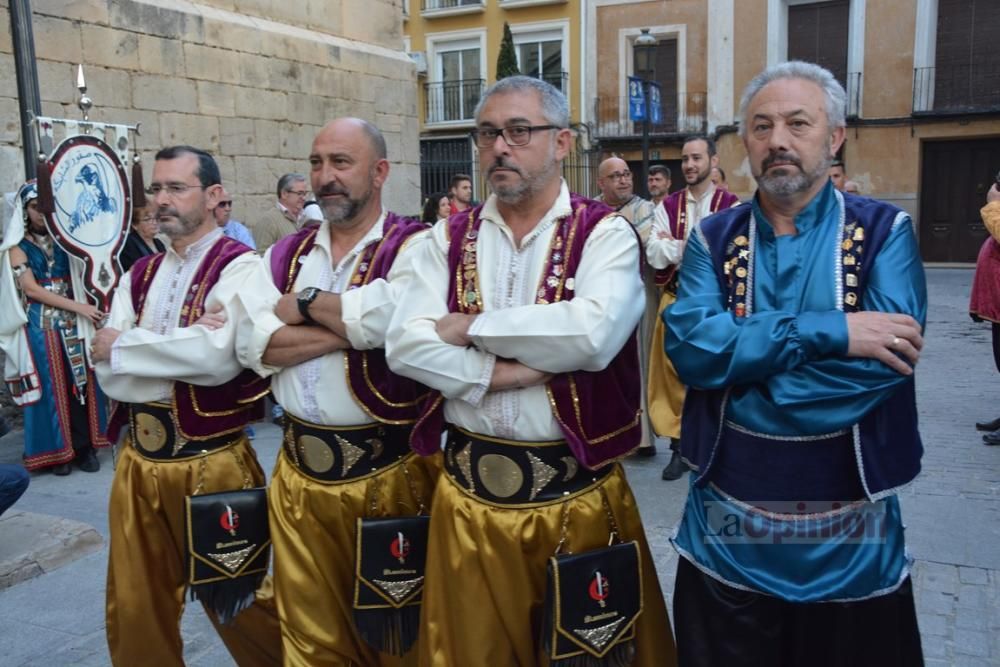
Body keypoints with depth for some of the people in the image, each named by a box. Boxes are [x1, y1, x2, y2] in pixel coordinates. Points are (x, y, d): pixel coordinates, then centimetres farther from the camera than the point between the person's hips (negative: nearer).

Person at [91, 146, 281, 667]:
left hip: (211, 463, -6)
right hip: (138, 462, 6)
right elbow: (112, 379, -1)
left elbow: (218, 356, -26)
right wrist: (183, 350, -19)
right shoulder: (138, 278, 9)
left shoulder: (238, 267, -10)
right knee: (135, 615, 18)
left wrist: (121, 344, -12)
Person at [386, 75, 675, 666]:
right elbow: (406, 345, -7)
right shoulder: (449, 239, 5)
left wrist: (473, 327, -14)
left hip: (578, 494, -2)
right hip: (469, 492, 3)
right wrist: (512, 372, -17)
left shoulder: (606, 233, -5)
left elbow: (593, 334, -23)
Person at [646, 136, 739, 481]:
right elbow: (654, 255, -3)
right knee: (673, 374, 3)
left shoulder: (731, 205, -2)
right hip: (675, 299, 2)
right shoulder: (667, 207, 6)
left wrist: (676, 246, -14)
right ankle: (679, 446, 14)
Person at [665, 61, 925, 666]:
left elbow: (885, 359, -20)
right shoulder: (713, 238, 0)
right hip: (726, 533, 1)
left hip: (850, 537, -1)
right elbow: (690, 345, -16)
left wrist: (738, 357, -16)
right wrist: (827, 330, -22)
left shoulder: (886, 231, -4)